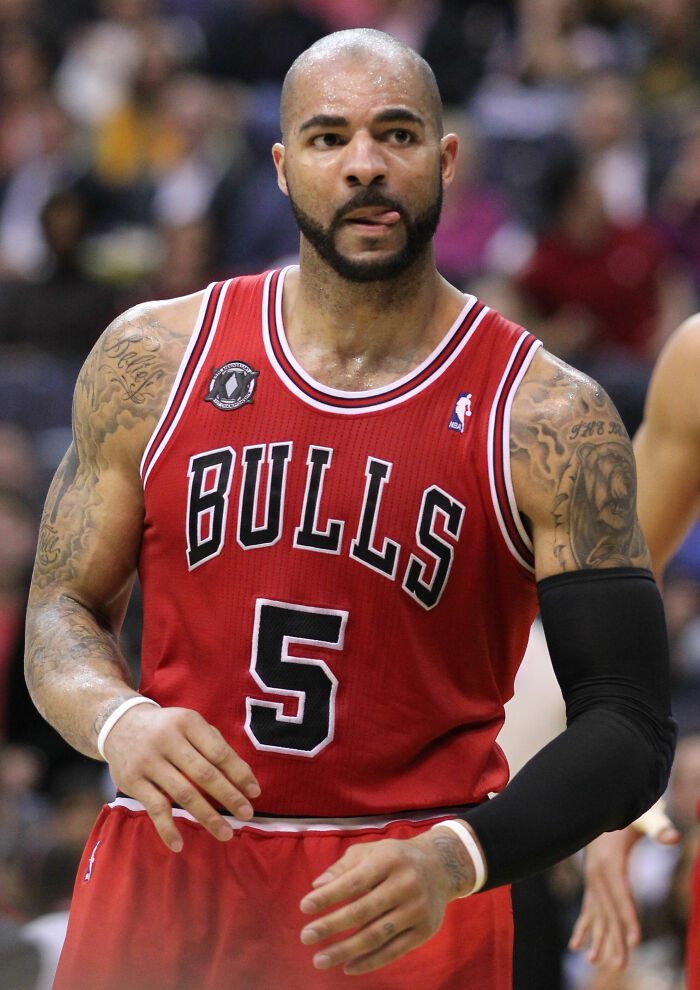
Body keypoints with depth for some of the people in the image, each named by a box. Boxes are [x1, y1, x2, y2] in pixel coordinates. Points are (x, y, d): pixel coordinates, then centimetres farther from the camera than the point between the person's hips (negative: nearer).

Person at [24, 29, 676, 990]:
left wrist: (453, 859, -25)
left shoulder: (548, 421, -6)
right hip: (165, 874, 2)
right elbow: (63, 612, 9)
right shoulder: (154, 360, 2)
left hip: (407, 908, -2)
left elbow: (630, 728, -8)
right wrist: (119, 724, -13)